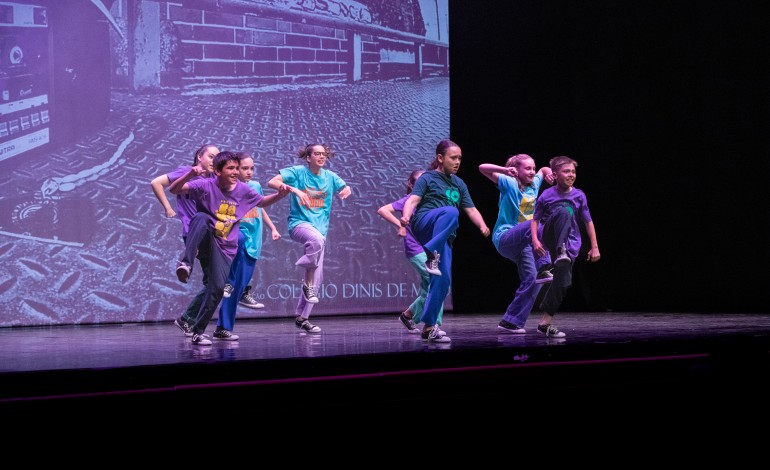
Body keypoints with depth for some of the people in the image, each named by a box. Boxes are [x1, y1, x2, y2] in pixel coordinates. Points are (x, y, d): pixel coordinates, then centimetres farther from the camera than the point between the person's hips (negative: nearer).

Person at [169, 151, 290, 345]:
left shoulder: (243, 190, 2)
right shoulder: (206, 185, -12)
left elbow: (262, 202, 20)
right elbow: (174, 190, -21)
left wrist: (279, 195, -1)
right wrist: (190, 175, -39)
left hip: (224, 248, 4)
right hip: (204, 241, -4)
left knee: (217, 288, -8)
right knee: (201, 218, -35)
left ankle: (197, 330, 8)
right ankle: (186, 262, -45)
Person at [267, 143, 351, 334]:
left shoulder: (329, 176, 9)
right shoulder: (298, 172, -4)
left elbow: (345, 188, 21)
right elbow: (272, 182, -13)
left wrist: (346, 190, -5)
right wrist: (295, 190, -28)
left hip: (320, 227, 6)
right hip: (299, 223, -5)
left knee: (316, 278, 3)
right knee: (317, 239, -40)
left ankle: (301, 317, 15)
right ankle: (307, 283, -23)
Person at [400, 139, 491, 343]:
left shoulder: (459, 184, 22)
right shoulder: (428, 178, 6)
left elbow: (471, 209, 17)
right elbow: (413, 200, -8)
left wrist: (482, 226, -4)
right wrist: (406, 215, -30)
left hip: (443, 237, 6)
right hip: (424, 224, -6)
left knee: (443, 280, -5)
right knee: (450, 211, -36)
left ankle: (429, 326, 3)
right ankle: (431, 253, -41)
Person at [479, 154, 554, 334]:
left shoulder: (534, 184, 12)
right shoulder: (509, 183, -6)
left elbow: (544, 169, 32)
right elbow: (483, 168, -16)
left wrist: (547, 173, 9)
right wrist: (505, 170, -28)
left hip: (522, 243, 7)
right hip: (504, 237, -7)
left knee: (532, 279, -6)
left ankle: (510, 322, 0)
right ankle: (544, 268, -37)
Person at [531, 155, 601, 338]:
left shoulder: (579, 196, 3)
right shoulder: (546, 196, -2)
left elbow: (588, 222, 8)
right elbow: (535, 219, 3)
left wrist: (594, 247, 8)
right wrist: (535, 240, -12)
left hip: (571, 243, 2)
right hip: (551, 238, -2)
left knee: (563, 282, -9)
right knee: (564, 211, -29)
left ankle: (546, 322, 4)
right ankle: (561, 253, -38)